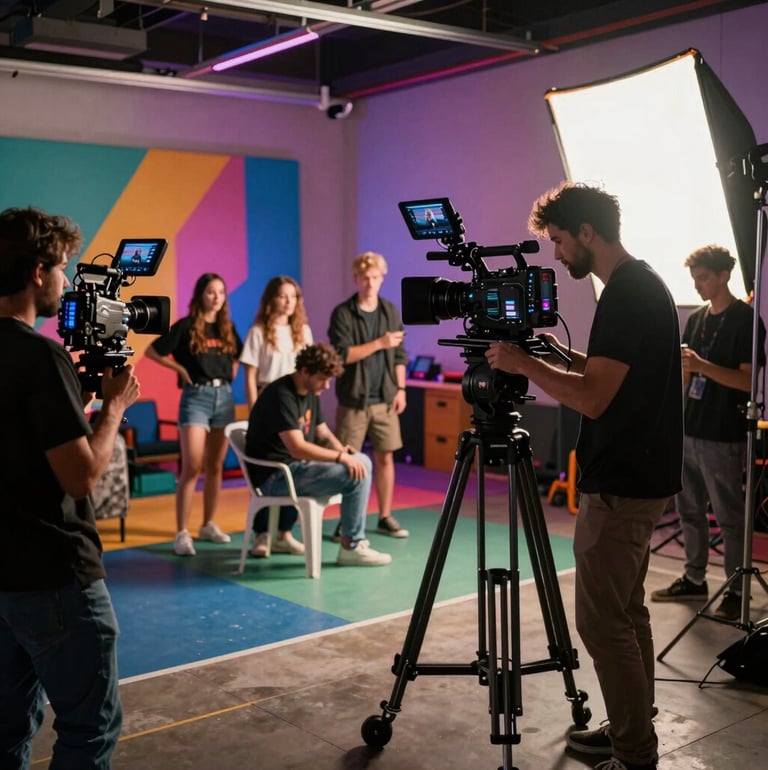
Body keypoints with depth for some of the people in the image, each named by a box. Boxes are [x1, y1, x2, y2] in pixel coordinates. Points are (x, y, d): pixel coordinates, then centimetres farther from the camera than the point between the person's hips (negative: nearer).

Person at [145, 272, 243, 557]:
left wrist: (232, 371, 8)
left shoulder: (228, 327, 9)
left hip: (224, 397, 5)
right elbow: (152, 351, -4)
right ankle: (182, 533, -8)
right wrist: (180, 368, -7)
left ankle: (208, 525, 22)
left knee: (215, 466, 11)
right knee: (192, 467, -10)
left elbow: (238, 356, 26)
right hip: (196, 397, -5)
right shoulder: (186, 326, -5)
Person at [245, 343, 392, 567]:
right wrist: (341, 456, -24)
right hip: (275, 475, -10)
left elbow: (323, 433, 16)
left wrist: (341, 449, -5)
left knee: (362, 461, 6)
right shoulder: (281, 396, -20)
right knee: (356, 475, -20)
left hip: (296, 465, 10)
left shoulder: (311, 393, 11)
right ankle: (351, 547, -6)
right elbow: (297, 448, -28)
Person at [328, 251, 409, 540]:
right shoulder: (343, 313, -5)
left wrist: (400, 388, 4)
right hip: (354, 400, -4)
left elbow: (400, 355, 11)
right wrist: (379, 344, -17)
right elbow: (342, 355, -14)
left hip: (385, 399, 4)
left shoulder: (390, 311, 9)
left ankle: (385, 517, 18)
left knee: (385, 457, 7)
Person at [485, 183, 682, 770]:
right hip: (642, 478, 10)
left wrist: (526, 365, -12)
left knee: (603, 621, -4)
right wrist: (564, 357, 12)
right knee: (627, 613, 16)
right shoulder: (645, 286, 13)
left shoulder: (626, 295, -19)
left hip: (620, 485, -10)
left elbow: (593, 399, -23)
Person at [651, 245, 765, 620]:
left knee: (728, 516, -1)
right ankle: (694, 579, 25)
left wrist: (702, 365, -24)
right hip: (690, 430, 7)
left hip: (723, 437, -7)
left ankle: (736, 591, 9)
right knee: (689, 510, 13)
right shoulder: (696, 319, 12)